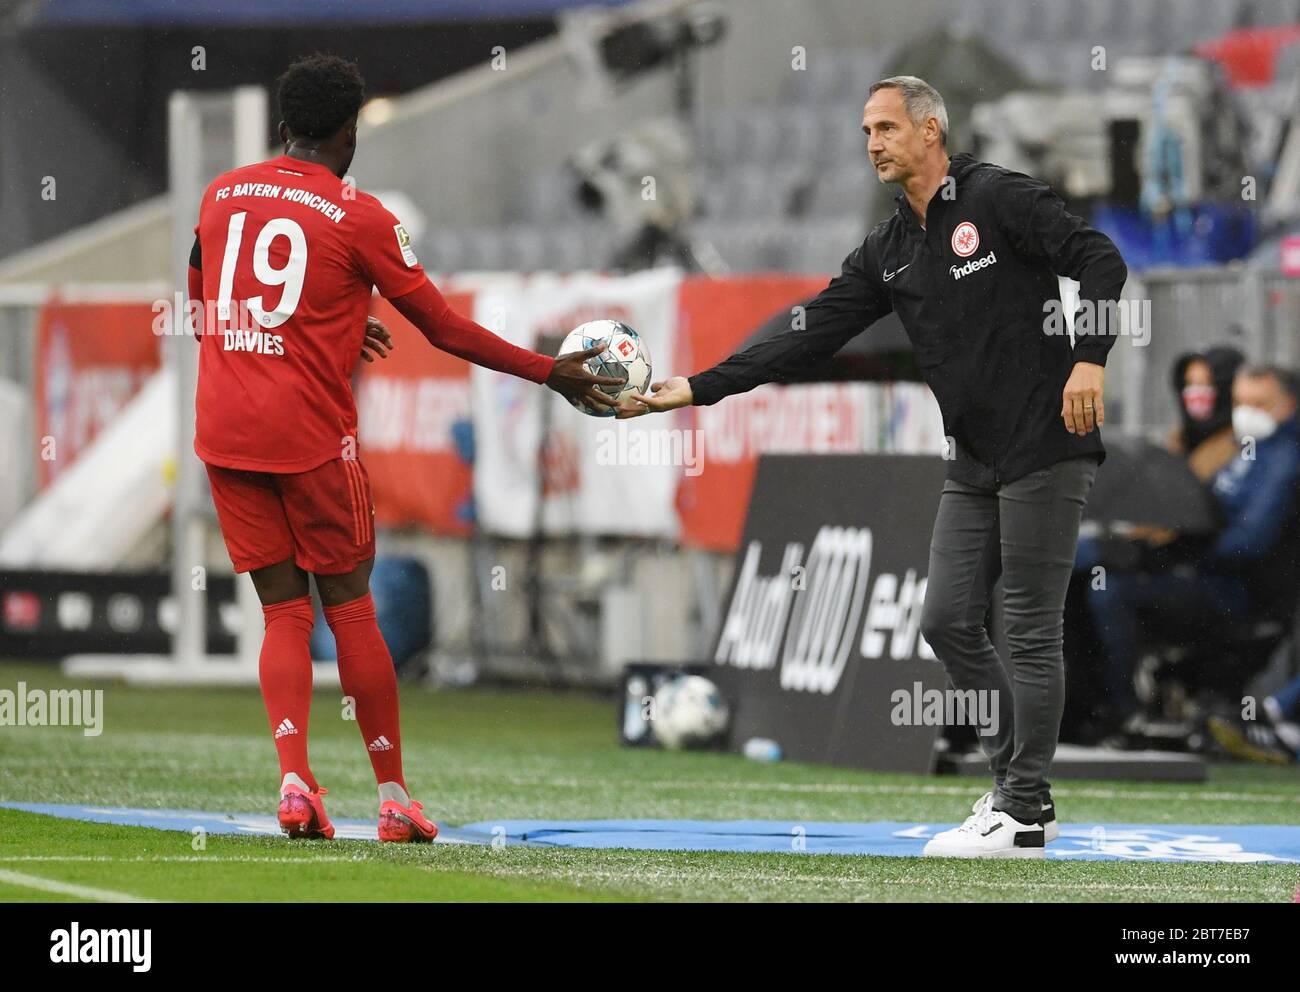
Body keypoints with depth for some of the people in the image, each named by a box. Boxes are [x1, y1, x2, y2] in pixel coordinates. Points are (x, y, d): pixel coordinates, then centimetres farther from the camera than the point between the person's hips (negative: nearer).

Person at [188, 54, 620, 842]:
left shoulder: (222, 194, 9)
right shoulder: (357, 215, -5)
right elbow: (444, 327, -3)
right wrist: (548, 372, 7)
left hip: (224, 431, 4)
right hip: (312, 434, -4)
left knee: (284, 608, 8)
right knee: (348, 605, 7)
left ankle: (295, 777, -12)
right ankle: (394, 797, 11)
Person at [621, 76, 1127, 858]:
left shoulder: (998, 198, -9)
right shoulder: (889, 253, 13)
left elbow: (1099, 260, -15)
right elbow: (807, 340, 10)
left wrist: (1090, 359, -28)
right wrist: (692, 390, 4)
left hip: (1045, 449, -8)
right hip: (975, 463, 8)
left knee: (1032, 631, -5)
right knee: (949, 622, 6)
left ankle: (1024, 817, -2)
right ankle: (1019, 784, 17)